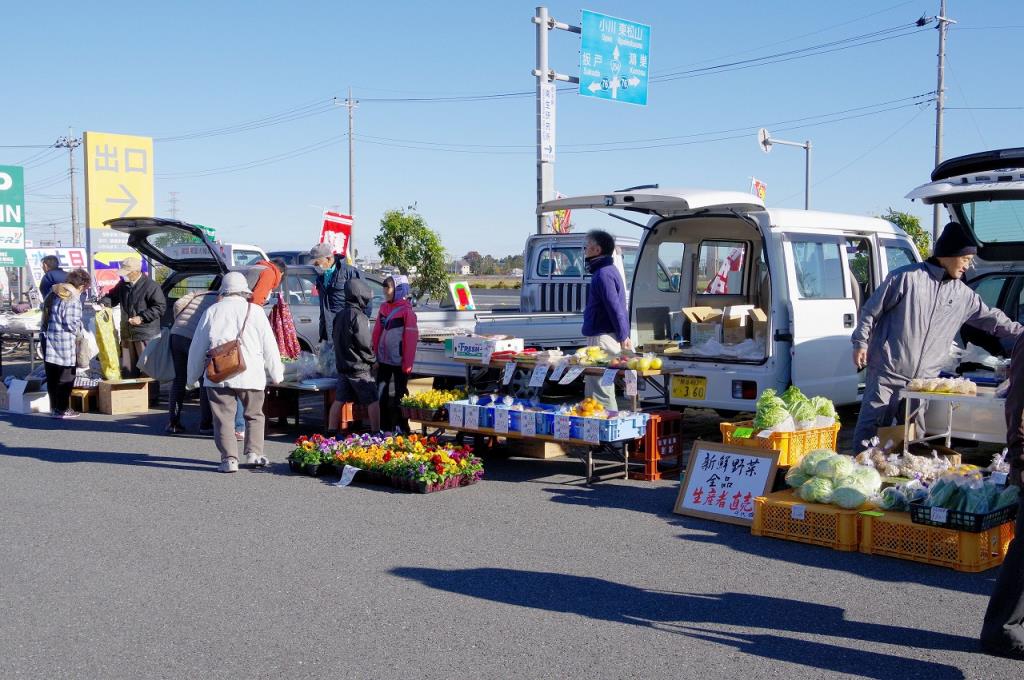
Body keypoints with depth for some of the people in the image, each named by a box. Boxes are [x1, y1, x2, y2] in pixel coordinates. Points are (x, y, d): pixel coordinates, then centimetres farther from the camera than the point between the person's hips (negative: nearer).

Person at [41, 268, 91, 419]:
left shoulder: (53, 292, 9)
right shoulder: (73, 299, -18)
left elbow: (45, 311, 17)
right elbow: (71, 323, -21)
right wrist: (79, 331, -2)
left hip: (48, 339, 8)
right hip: (64, 344, -8)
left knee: (52, 377, 15)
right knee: (65, 377, 3)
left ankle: (54, 407, 23)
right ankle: (62, 409, 6)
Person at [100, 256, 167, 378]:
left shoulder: (150, 286, -14)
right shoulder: (123, 284, 8)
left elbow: (160, 306, -16)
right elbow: (112, 296, 24)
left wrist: (142, 318, -20)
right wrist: (103, 303, 2)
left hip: (146, 334, -7)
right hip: (127, 333, 8)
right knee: (127, 369, 15)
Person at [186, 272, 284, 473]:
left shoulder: (212, 312, 9)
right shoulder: (255, 311, 5)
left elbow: (197, 347, 13)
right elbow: (269, 346, 5)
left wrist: (192, 376, 22)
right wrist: (276, 374, 12)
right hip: (250, 374, 0)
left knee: (224, 418, 5)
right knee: (254, 415, 17)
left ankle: (229, 458, -2)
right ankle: (254, 453, 10)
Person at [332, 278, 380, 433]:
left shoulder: (340, 315, 11)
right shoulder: (358, 316, -17)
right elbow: (365, 343, -17)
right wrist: (372, 359, -1)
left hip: (342, 365, 8)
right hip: (359, 367, -8)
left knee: (339, 400, 10)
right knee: (373, 401, 0)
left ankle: (331, 432, 11)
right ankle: (375, 433, 0)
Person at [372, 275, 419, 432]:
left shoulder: (406, 310, -10)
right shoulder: (383, 308, 8)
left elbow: (411, 338, -12)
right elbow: (377, 333, 11)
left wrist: (408, 364, -14)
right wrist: (375, 356, 7)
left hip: (399, 361, -6)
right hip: (383, 360, 6)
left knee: (400, 395, 4)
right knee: (381, 395, 6)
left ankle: (402, 428, 14)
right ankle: (385, 427, 17)